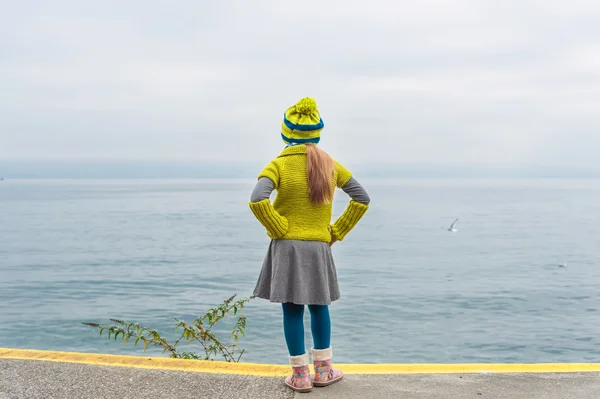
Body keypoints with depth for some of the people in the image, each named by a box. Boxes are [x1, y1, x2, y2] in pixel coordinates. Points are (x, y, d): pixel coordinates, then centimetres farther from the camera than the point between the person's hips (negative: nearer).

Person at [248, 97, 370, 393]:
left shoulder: (279, 164, -7)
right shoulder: (330, 164, 3)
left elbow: (257, 200, -23)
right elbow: (362, 198, 4)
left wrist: (280, 230, -10)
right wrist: (336, 232, 5)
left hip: (287, 247, -3)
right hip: (319, 247, 3)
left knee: (292, 310, 4)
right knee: (319, 306, 17)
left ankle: (300, 375, 12)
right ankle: (323, 370, 23)